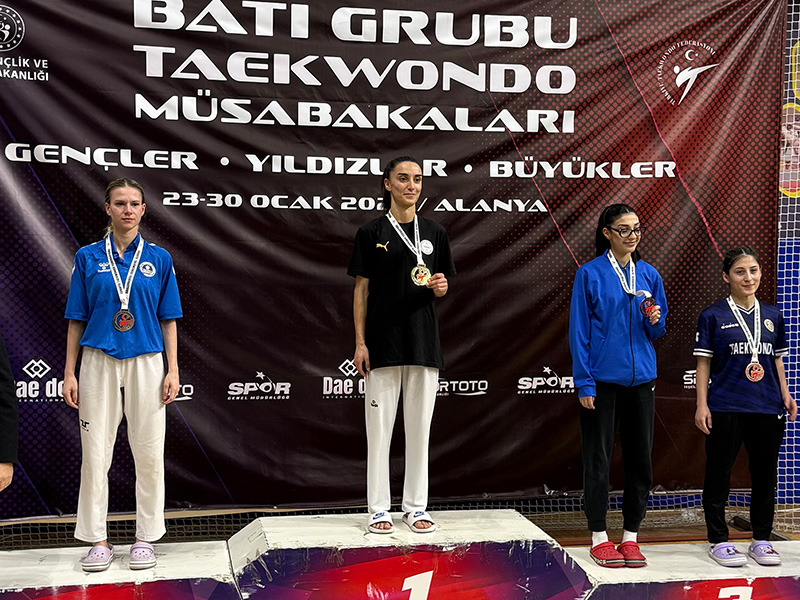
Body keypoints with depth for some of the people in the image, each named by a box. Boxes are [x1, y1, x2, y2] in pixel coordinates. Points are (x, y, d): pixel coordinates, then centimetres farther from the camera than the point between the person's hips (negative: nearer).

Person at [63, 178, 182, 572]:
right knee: (95, 451, 3)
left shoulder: (158, 258, 6)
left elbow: (168, 320, 7)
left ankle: (146, 537, 15)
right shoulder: (88, 258, 5)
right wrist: (69, 373, 1)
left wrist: (173, 370, -1)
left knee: (149, 452, 3)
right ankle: (98, 540, 15)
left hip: (145, 362, 0)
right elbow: (77, 320, 6)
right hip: (98, 362, 0)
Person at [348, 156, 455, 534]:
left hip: (423, 341, 3)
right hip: (383, 342, -3)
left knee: (419, 425, 7)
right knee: (380, 426, 1)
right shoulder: (371, 233, 1)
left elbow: (440, 290, 15)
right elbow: (361, 289, 1)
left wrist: (439, 287, -10)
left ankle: (416, 506, 17)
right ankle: (379, 508, 11)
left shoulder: (434, 233, 10)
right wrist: (360, 342, -6)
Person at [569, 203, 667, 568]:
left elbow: (657, 332, 16)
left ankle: (630, 537, 20)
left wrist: (654, 321, -8)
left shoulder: (649, 275, 9)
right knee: (598, 459, 2)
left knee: (640, 460, 7)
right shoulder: (590, 274, -4)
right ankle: (599, 537, 15)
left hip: (640, 378, 4)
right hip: (602, 379, -4)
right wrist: (584, 383, -11)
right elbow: (579, 332, -5)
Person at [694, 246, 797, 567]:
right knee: (719, 474, 3)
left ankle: (761, 540, 24)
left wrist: (785, 394, 5)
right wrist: (702, 404, -7)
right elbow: (703, 362, -2)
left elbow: (777, 359, 17)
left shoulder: (773, 316, 11)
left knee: (765, 475, 10)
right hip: (725, 409, -4)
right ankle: (718, 541, 15)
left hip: (768, 409, 4)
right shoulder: (713, 316, -2)